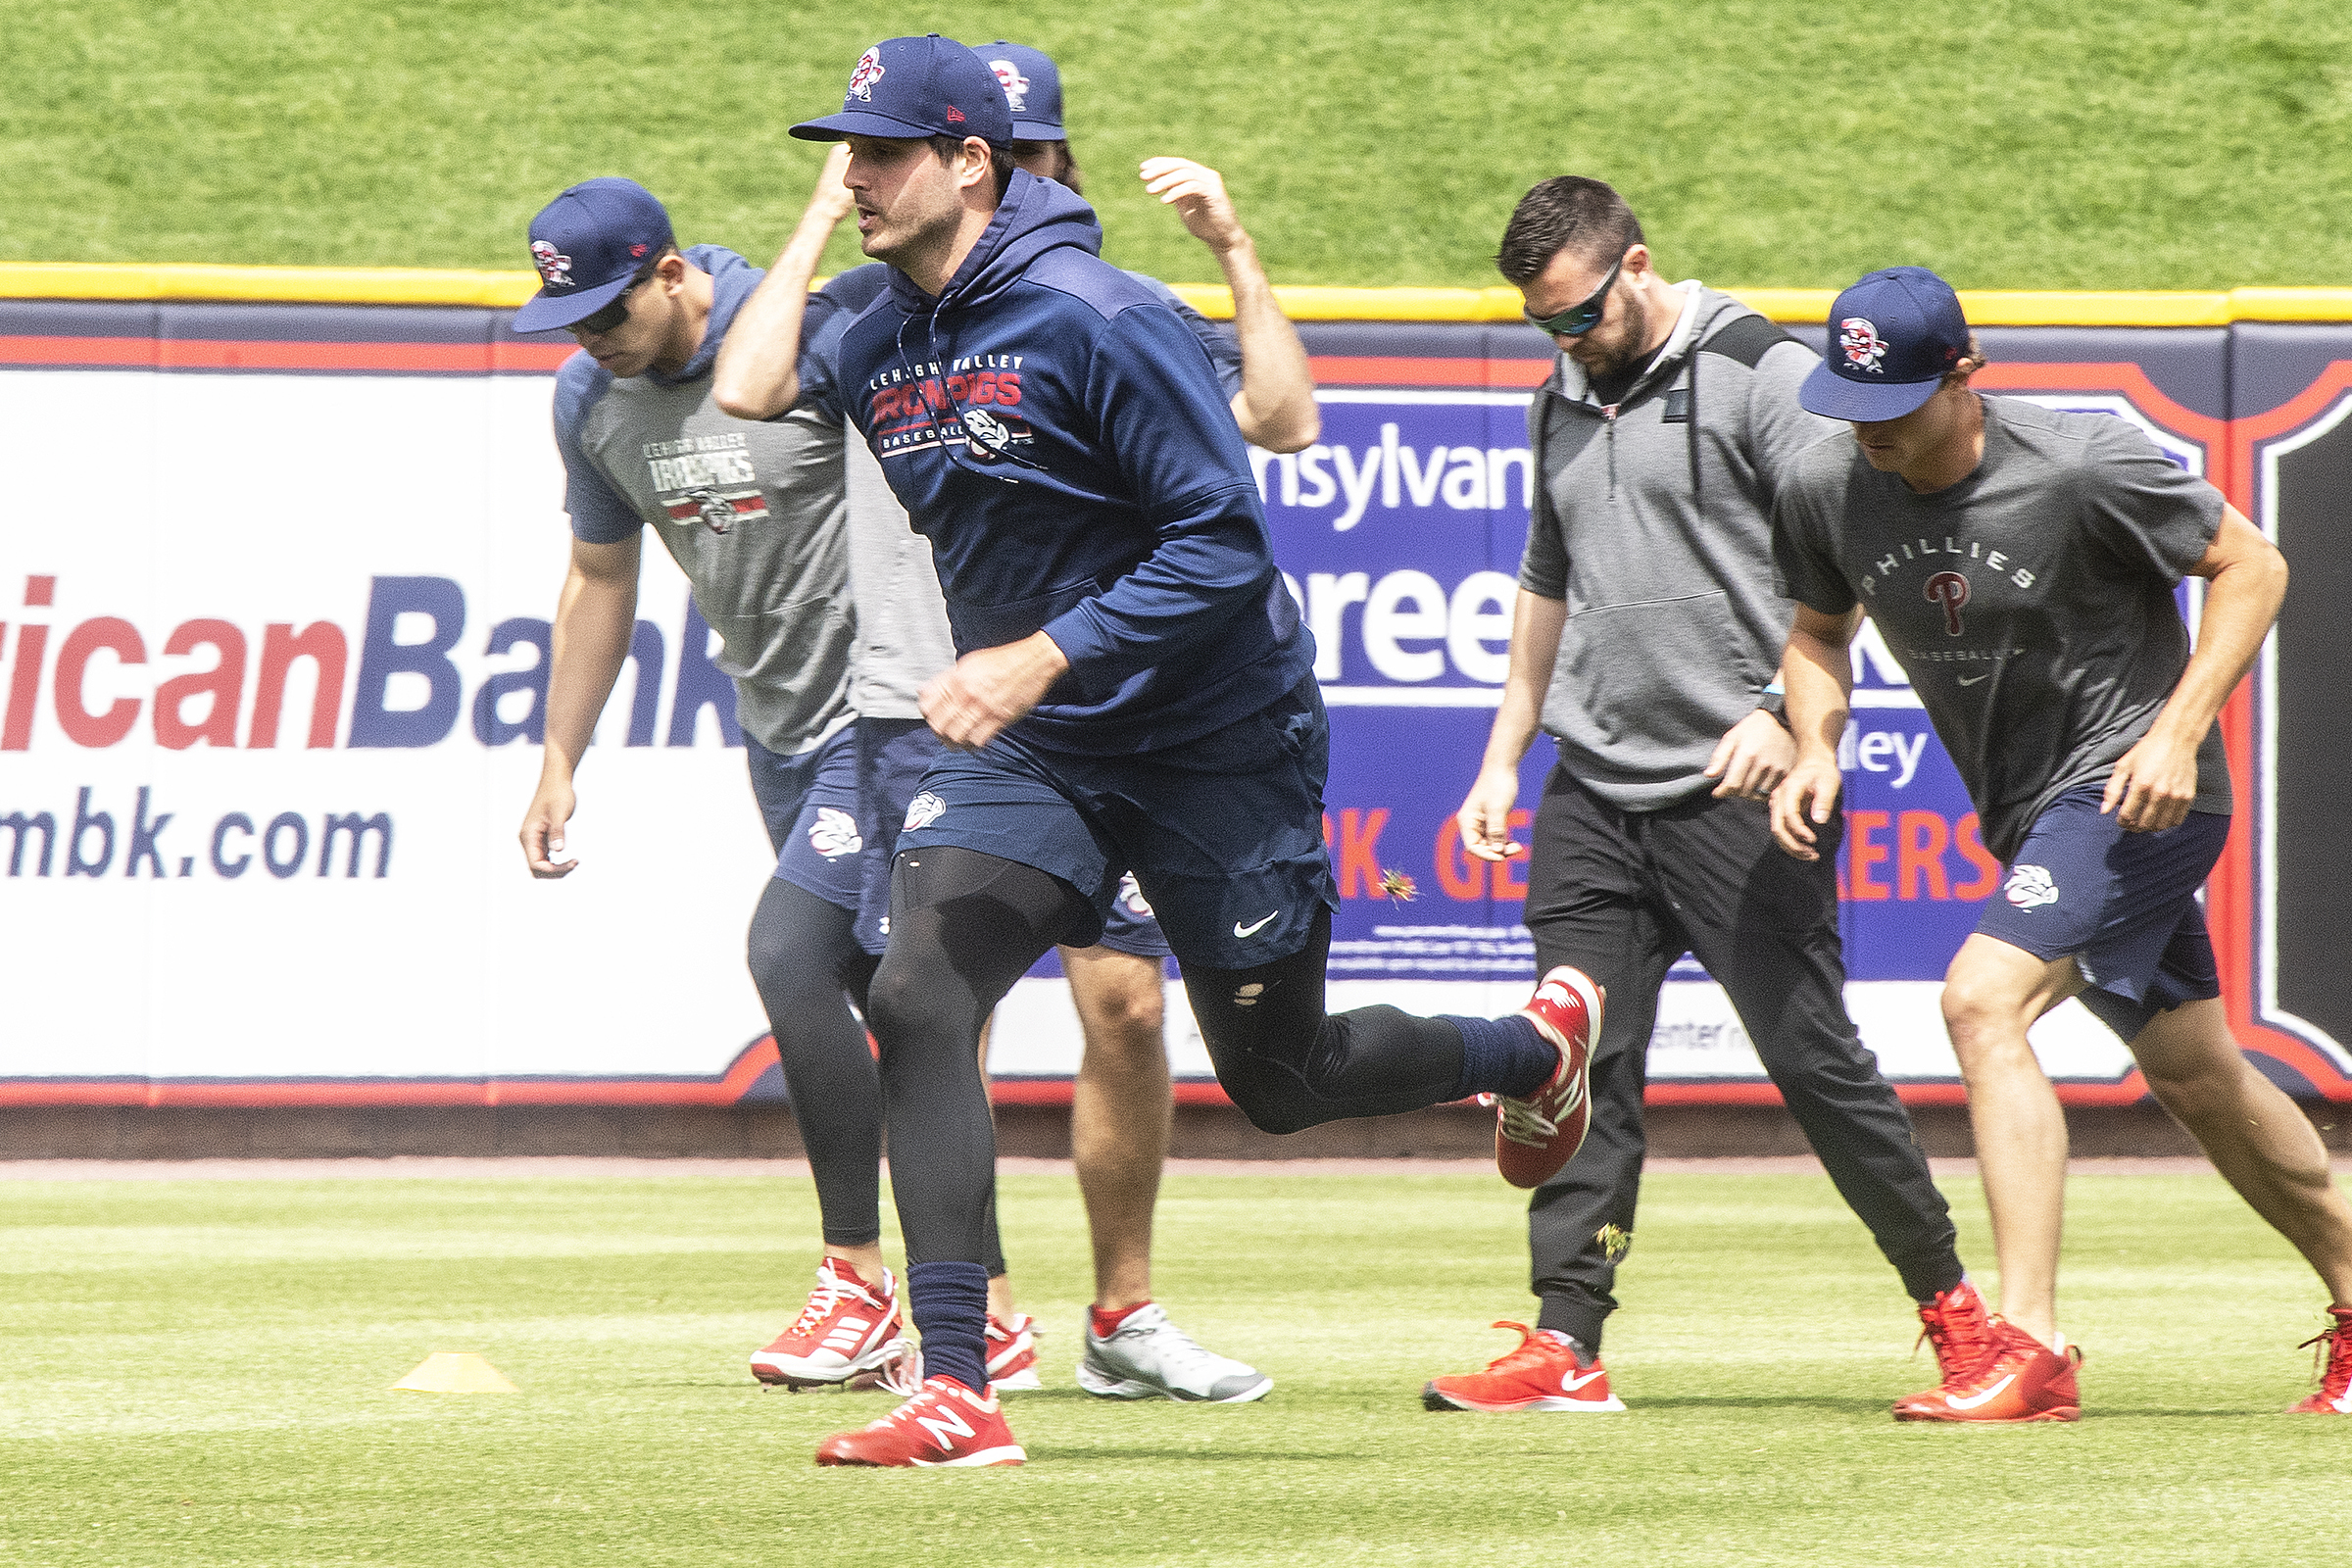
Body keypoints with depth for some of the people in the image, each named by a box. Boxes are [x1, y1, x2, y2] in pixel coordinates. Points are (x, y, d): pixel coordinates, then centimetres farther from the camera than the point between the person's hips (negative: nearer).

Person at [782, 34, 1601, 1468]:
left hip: (1220, 742, -6)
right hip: (1021, 748, 6)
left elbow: (1223, 543, -23)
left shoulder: (1095, 320, -22)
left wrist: (1043, 657, -29)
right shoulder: (876, 353, 2)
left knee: (1279, 1078, 8)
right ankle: (956, 1393, -20)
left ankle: (1537, 1048, 40)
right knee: (918, 998, -18)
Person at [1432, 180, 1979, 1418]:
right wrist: (1504, 755, 20)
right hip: (1592, 796, 6)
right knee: (1582, 1065, -1)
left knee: (1810, 1055, -5)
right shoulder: (1563, 402, 16)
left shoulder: (1761, 375, -7)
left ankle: (1950, 1301, 8)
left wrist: (1783, 715, -24)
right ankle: (1565, 1343, -2)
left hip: (1735, 791, -6)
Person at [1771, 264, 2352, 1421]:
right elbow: (1819, 632, 13)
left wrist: (2178, 730, -21)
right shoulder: (1827, 492, -7)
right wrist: (1815, 749, -7)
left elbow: (2252, 565, -12)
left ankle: (2030, 1350, -30)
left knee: (1982, 1000, -25)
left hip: (2137, 789, -7)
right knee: (2193, 1075, 17)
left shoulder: (2082, 469, -23)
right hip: (2034, 817, 7)